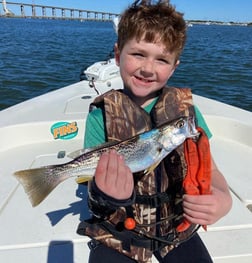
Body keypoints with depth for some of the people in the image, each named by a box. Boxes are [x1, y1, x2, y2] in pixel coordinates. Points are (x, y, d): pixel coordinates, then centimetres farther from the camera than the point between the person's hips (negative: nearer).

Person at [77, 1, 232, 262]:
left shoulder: (185, 107, -7)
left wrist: (223, 198, -29)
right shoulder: (102, 113, -13)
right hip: (118, 231, -1)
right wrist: (105, 195, -40)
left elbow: (208, 168, -7)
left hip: (177, 226, 2)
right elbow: (95, 180, -16)